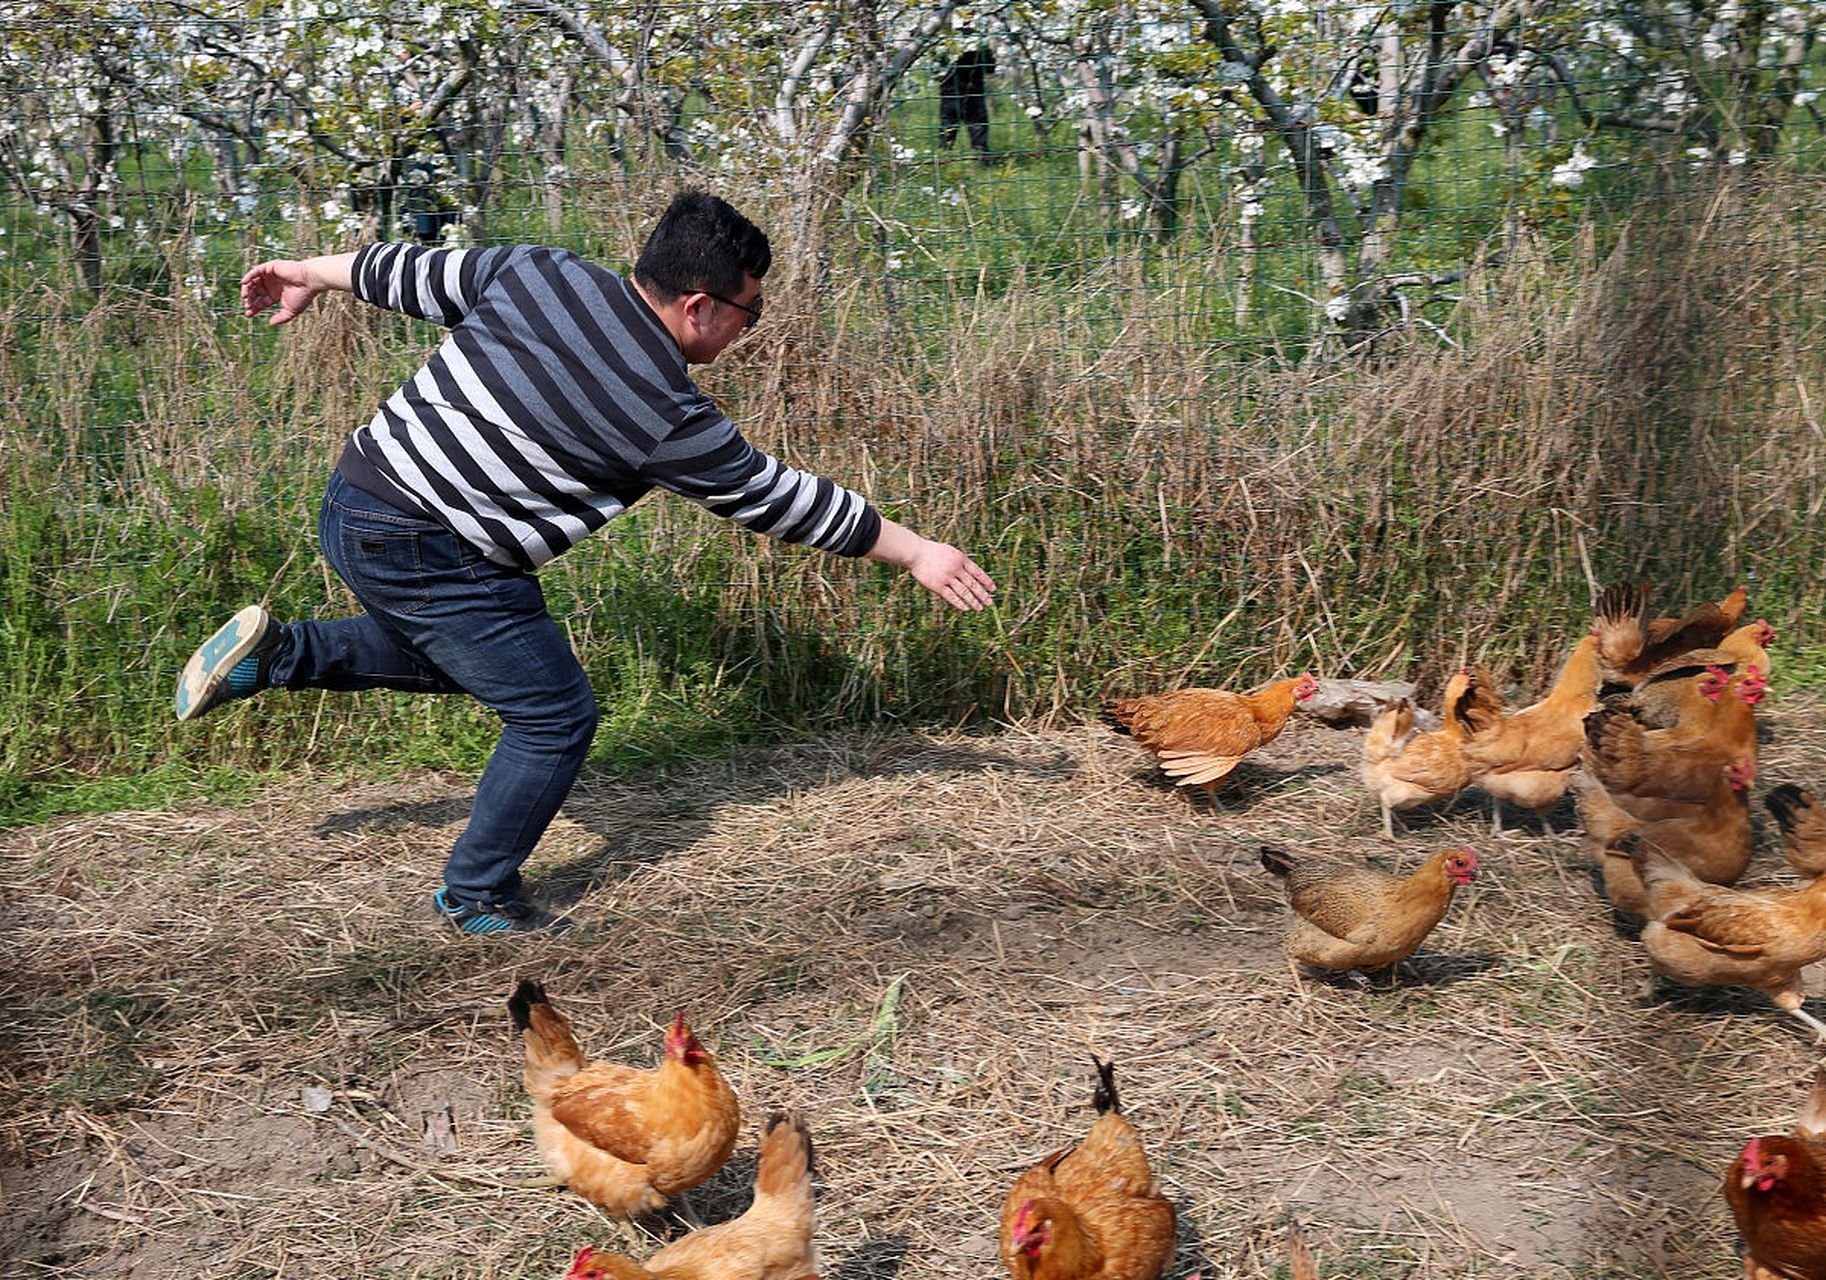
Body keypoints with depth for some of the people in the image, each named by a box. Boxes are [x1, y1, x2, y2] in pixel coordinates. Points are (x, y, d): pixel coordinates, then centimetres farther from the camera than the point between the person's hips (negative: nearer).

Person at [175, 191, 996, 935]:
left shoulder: (534, 272, 1)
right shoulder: (668, 418, -13)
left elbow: (418, 275, 15)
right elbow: (780, 501, -4)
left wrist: (311, 274, 32)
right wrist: (915, 553, 7)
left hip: (352, 508, 8)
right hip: (429, 560, -8)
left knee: (454, 652, 32)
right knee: (555, 718, 8)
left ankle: (276, 654, 23)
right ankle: (478, 899, 21)